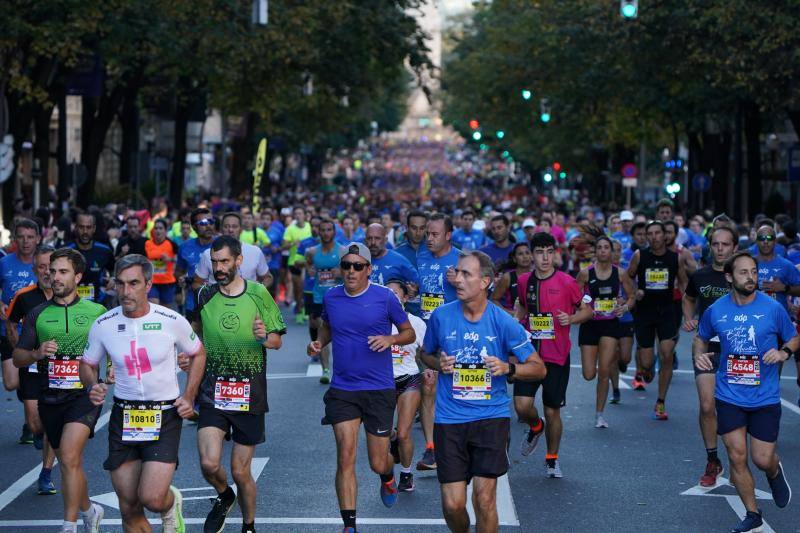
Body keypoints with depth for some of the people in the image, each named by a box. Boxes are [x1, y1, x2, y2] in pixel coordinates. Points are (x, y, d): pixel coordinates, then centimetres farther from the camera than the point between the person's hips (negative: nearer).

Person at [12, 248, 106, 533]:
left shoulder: (97, 312, 4)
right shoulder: (38, 314, 9)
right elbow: (17, 357, 9)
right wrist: (36, 353, -12)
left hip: (84, 394, -4)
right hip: (50, 398, 4)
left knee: (69, 456, -23)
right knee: (70, 464, 14)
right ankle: (88, 510, 38)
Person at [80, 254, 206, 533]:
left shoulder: (172, 321, -8)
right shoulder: (103, 325, -3)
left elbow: (198, 354, 10)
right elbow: (87, 364, 12)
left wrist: (189, 397, 1)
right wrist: (92, 387, -10)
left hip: (165, 417, -2)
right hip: (123, 416, 3)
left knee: (152, 498, -18)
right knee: (129, 508, 4)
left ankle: (172, 503, 18)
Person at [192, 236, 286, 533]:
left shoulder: (258, 294, -3)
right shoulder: (204, 296, 2)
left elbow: (277, 341, 2)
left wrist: (264, 336, -20)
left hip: (249, 394, -1)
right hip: (213, 393, 1)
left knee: (240, 472, 3)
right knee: (209, 463, -15)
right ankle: (224, 497, 19)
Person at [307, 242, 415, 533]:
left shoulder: (385, 297, -7)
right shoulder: (331, 297, 3)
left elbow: (409, 333, 3)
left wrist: (391, 339, -18)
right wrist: (318, 343, 1)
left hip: (379, 389, -2)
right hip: (342, 389, 2)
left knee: (378, 464, 5)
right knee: (345, 457, -9)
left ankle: (388, 477, 44)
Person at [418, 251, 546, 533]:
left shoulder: (504, 322, -5)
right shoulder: (441, 316, -1)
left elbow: (538, 368, 2)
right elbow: (425, 354, 18)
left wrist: (507, 368, -16)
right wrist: (439, 364, -4)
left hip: (491, 416, -1)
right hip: (449, 417, 1)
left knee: (484, 498, -10)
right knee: (452, 504, -1)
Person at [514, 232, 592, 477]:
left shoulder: (567, 282, -6)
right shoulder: (524, 281, 5)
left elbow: (587, 310, 4)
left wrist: (570, 318, -15)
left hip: (557, 357, -2)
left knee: (552, 411, 4)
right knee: (522, 406, -12)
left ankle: (552, 459, 25)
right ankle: (535, 427, 24)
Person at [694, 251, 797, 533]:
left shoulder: (773, 308, -8)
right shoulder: (715, 310, -2)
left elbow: (794, 338, 5)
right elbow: (701, 338, 15)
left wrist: (784, 352, -16)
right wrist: (699, 354, -6)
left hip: (765, 397, -1)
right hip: (729, 396, 2)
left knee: (763, 460, -1)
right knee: (737, 457, 1)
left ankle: (775, 473, 38)